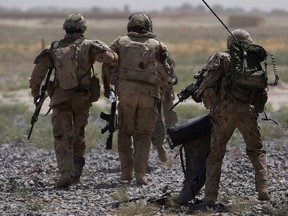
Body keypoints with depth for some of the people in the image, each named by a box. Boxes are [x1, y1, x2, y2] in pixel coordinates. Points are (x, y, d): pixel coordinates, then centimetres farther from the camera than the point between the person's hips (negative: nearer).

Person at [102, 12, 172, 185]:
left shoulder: (121, 42, 12)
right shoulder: (157, 46, 12)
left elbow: (107, 65, 11)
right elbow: (165, 74, 11)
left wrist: (107, 86, 23)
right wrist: (160, 92, 25)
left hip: (126, 91, 0)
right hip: (149, 94, 0)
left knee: (125, 133, 13)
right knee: (143, 135, 6)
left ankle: (126, 172, 8)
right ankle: (140, 174, -6)